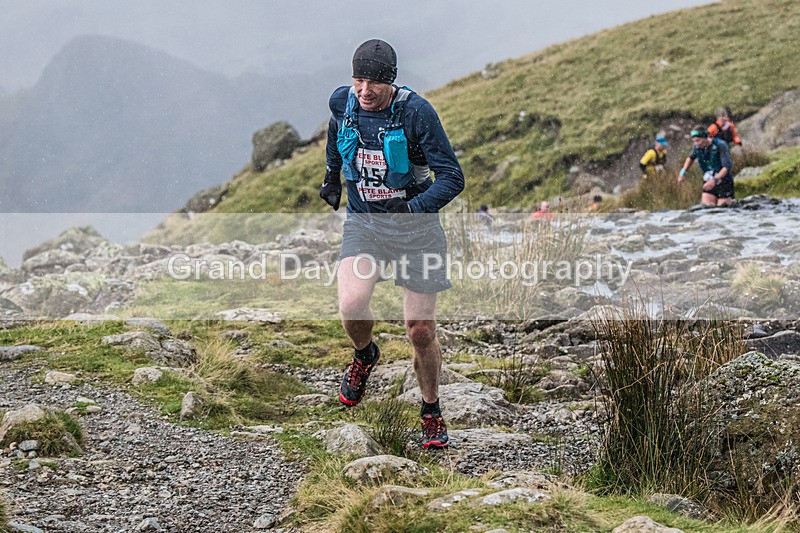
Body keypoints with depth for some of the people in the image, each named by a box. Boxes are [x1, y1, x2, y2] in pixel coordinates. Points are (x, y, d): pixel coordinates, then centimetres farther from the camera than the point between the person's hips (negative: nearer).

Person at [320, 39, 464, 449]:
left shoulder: (416, 112, -19)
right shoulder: (342, 102, -6)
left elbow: (452, 178, -20)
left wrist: (414, 208, -33)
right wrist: (332, 175, 25)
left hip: (415, 223, -2)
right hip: (362, 222, 2)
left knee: (420, 330, 0)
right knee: (351, 306, -23)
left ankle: (431, 410, 24)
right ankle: (364, 355, 13)